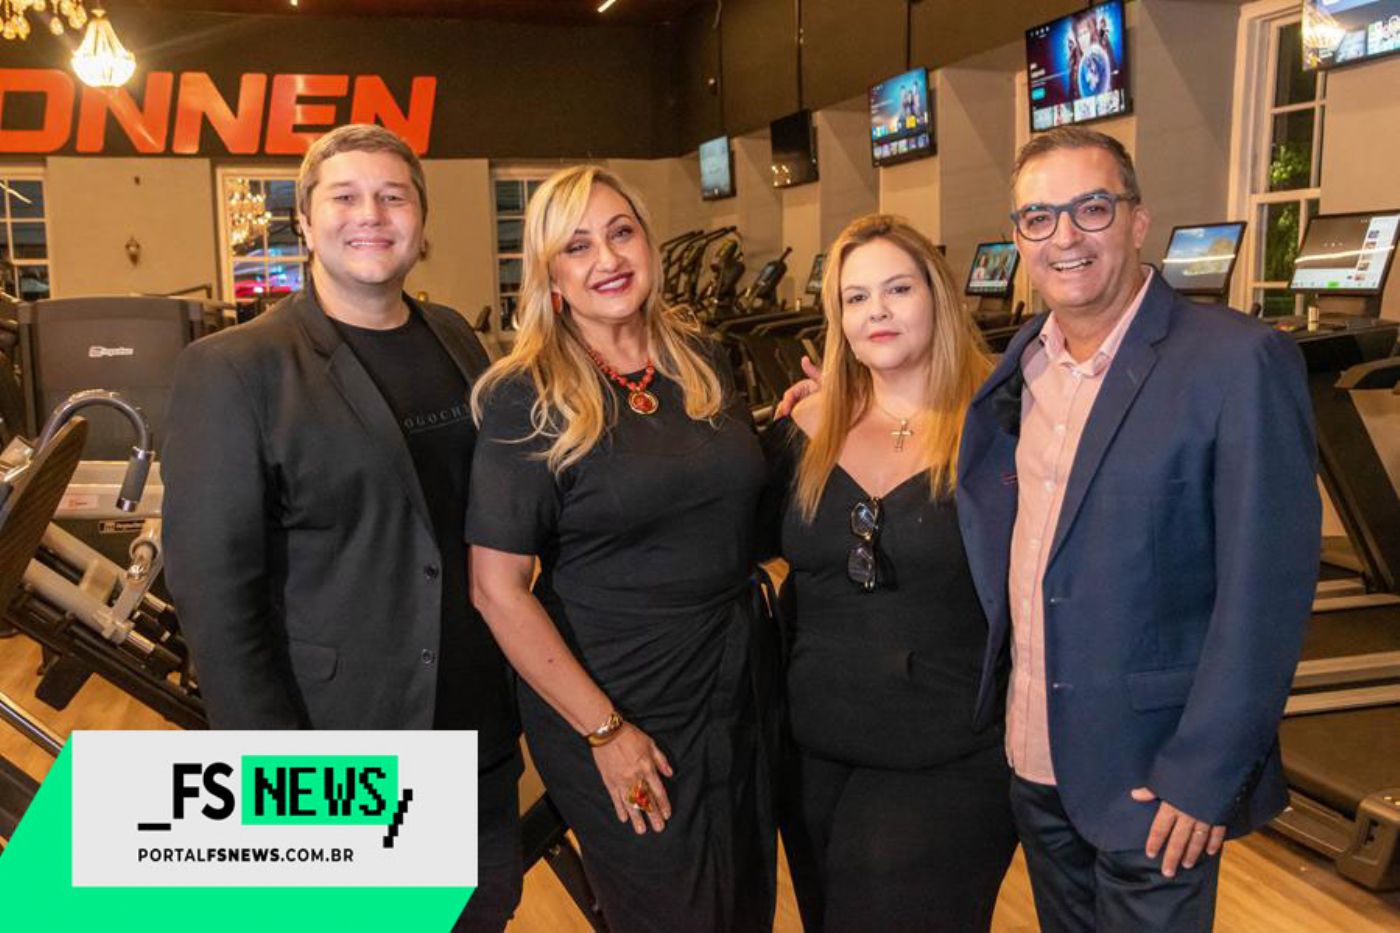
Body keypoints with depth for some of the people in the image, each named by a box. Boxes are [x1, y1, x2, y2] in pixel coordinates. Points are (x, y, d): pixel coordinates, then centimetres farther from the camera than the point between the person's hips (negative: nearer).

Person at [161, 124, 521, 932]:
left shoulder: (457, 341, 5)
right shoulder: (234, 370, -12)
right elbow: (214, 587, -14)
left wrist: (520, 679, 9)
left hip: (481, 729, 5)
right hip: (337, 768, -5)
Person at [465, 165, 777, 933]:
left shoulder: (700, 362, 2)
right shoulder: (524, 398, -14)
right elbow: (497, 587, -16)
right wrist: (603, 729, -16)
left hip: (739, 689, 5)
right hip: (616, 711, -5)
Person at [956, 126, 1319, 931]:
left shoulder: (1241, 362, -17)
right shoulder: (1026, 359, 3)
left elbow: (1264, 590, -18)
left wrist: (1205, 774, -17)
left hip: (1152, 775, -6)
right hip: (1034, 756, 6)